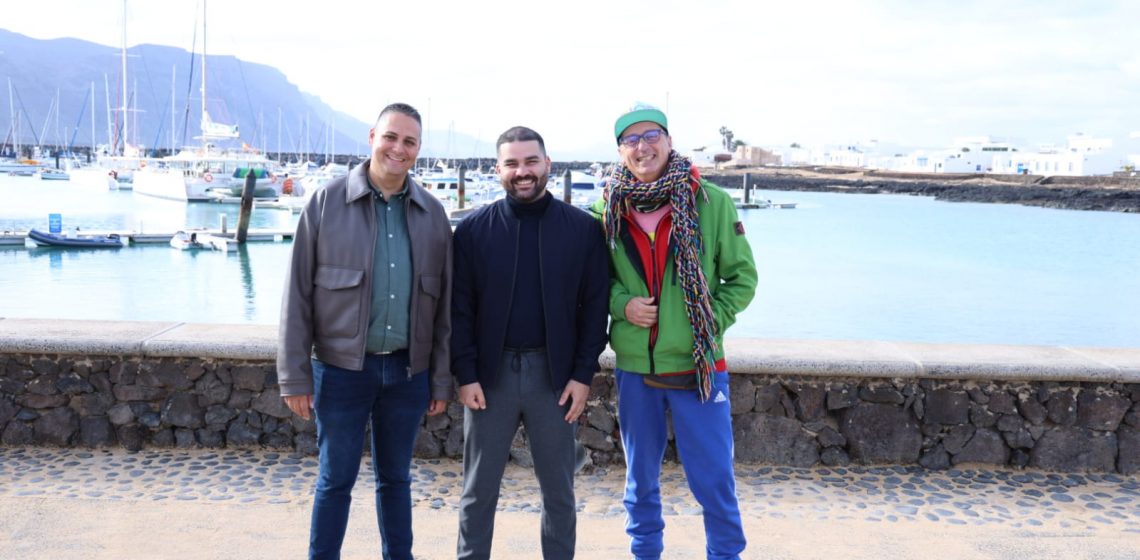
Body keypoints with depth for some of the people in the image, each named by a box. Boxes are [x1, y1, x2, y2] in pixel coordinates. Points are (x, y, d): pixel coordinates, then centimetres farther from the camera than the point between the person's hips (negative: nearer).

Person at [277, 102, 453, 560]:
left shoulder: (432, 213, 4)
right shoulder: (328, 202, -5)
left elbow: (444, 303, 7)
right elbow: (298, 295, -4)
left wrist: (442, 379, 5)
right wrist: (295, 376, -7)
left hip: (408, 371, 3)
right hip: (342, 368, -2)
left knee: (396, 478, 16)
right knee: (336, 479, 8)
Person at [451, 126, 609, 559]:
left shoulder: (583, 228, -1)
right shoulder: (473, 229, -1)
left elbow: (595, 306, -1)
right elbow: (459, 309, -1)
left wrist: (584, 374, -5)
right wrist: (465, 375, -6)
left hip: (554, 374, 0)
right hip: (491, 373, 0)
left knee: (559, 490, 11)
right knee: (479, 490, 10)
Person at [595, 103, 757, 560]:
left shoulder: (711, 202, -6)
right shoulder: (608, 210, 0)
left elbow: (742, 276, 1)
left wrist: (709, 322, -11)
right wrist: (621, 303, -9)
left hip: (699, 366, -2)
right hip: (634, 367, 2)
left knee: (714, 479, 5)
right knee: (640, 476, 17)